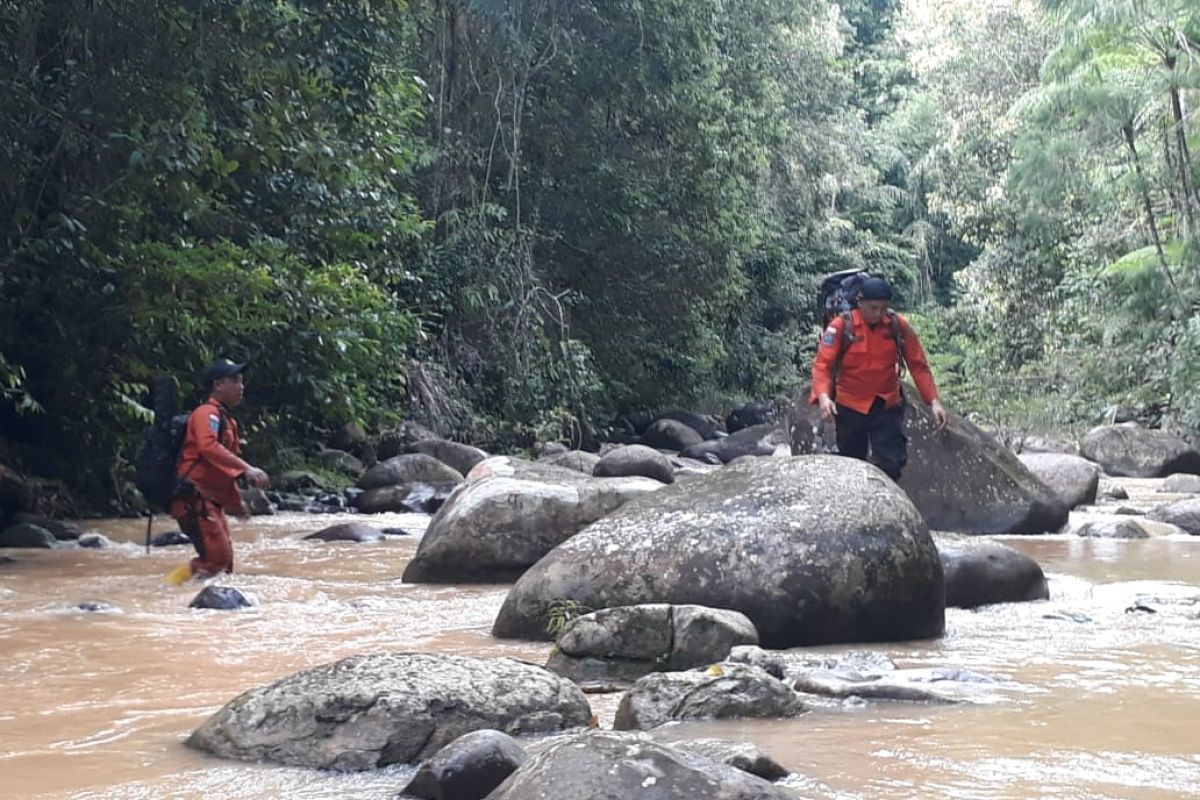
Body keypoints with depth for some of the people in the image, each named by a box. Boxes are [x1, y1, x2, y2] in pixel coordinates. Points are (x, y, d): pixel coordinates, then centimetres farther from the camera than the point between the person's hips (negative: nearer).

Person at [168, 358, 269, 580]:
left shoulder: (226, 419, 21)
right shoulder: (207, 413, -10)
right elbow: (208, 447, -30)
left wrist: (236, 502, 26)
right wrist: (246, 469, -37)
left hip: (211, 501, 10)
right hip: (195, 500, -10)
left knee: (225, 562, 11)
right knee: (216, 558, -17)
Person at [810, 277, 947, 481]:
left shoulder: (899, 326, -7)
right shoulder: (841, 326, -14)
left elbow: (918, 365, -1)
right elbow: (822, 364, -18)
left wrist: (933, 401, -9)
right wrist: (823, 396, -35)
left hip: (887, 406, 1)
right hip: (850, 408, -1)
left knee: (891, 465, -6)